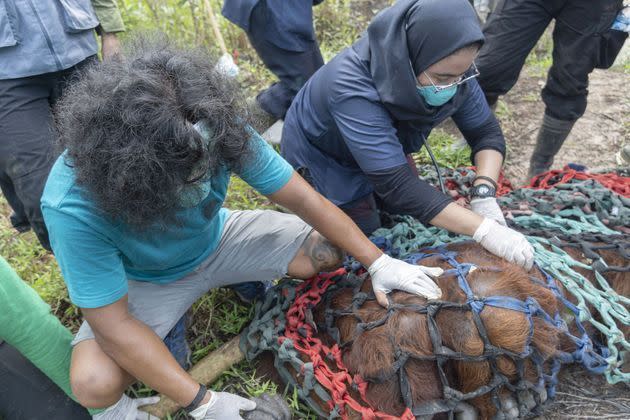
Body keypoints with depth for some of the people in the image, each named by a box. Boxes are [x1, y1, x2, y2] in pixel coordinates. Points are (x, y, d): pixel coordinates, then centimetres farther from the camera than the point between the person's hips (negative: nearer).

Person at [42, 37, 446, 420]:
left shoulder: (221, 134, -29)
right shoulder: (74, 208, -36)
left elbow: (305, 199, -20)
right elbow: (113, 324, -29)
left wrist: (378, 261, -21)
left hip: (218, 240, 3)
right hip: (148, 280, -2)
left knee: (330, 251, -13)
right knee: (95, 384, -27)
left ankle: (250, 282, 16)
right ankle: (167, 334, 6)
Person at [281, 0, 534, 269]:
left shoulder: (449, 68, -26)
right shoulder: (352, 87, -44)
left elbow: (486, 133, -16)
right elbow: (397, 184, -46)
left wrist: (484, 194, -35)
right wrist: (484, 229, -48)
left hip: (386, 147, 6)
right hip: (323, 156, -5)